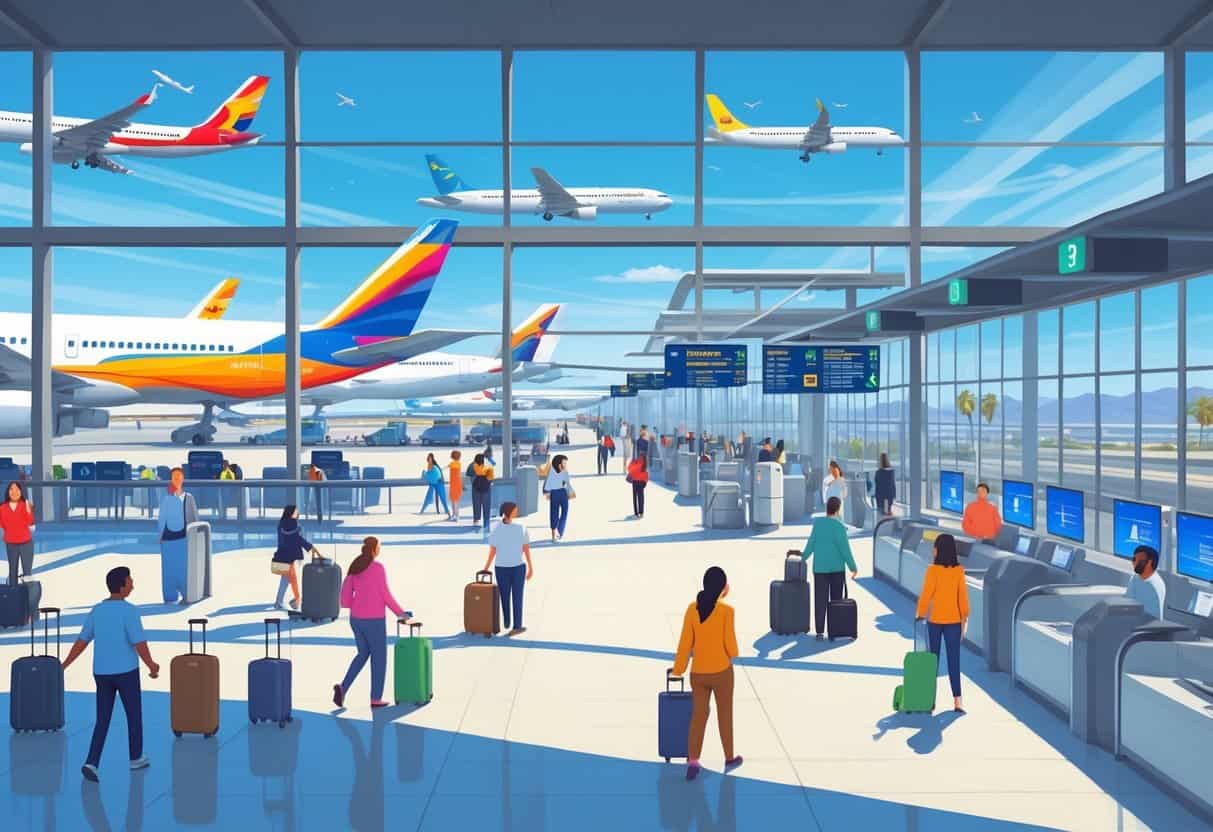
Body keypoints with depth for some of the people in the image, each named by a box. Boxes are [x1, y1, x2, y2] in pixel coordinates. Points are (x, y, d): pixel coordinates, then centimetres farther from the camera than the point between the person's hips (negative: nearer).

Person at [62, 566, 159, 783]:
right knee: (134, 715, 14)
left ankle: (91, 763, -7)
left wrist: (63, 666, 13)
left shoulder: (96, 611, 3)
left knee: (102, 720, 8)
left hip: (101, 673, 5)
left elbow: (81, 642, 4)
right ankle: (136, 759, 25)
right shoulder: (129, 611, -16)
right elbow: (139, 644, -19)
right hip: (126, 672, -5)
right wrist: (152, 666, -5)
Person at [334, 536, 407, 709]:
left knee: (363, 654, 22)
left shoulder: (355, 567, 4)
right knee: (379, 658, 10)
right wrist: (400, 612, 0)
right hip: (374, 620, -6)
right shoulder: (378, 568, -16)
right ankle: (376, 698, 14)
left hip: (356, 619, 6)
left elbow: (345, 594, 5)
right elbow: (385, 595, -14)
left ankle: (343, 687, 4)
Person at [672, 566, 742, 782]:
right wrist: (732, 657, 12)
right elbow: (729, 642, -11)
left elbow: (685, 642, -1)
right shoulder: (726, 610, -14)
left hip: (698, 673, 3)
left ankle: (692, 761, -3)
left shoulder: (692, 608, -4)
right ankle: (729, 758, 29)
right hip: (721, 671, -3)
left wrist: (678, 670, 6)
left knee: (698, 716, 10)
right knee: (725, 715, 15)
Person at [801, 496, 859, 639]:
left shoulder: (817, 522, -3)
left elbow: (811, 543, -1)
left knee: (820, 600, 2)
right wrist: (853, 567, -6)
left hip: (820, 568, 2)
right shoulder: (839, 526, -12)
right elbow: (845, 549, -13)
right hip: (837, 568, -2)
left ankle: (820, 632, -2)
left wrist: (803, 557, 14)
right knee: (836, 600, 10)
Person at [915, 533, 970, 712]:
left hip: (934, 620, -2)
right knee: (954, 660, 2)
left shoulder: (933, 570, -12)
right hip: (954, 621, 2)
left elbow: (926, 594, -10)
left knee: (933, 659, 10)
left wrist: (919, 614, 2)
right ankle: (957, 701, -5)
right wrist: (964, 618, 9)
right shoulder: (959, 571, -4)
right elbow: (963, 595, -1)